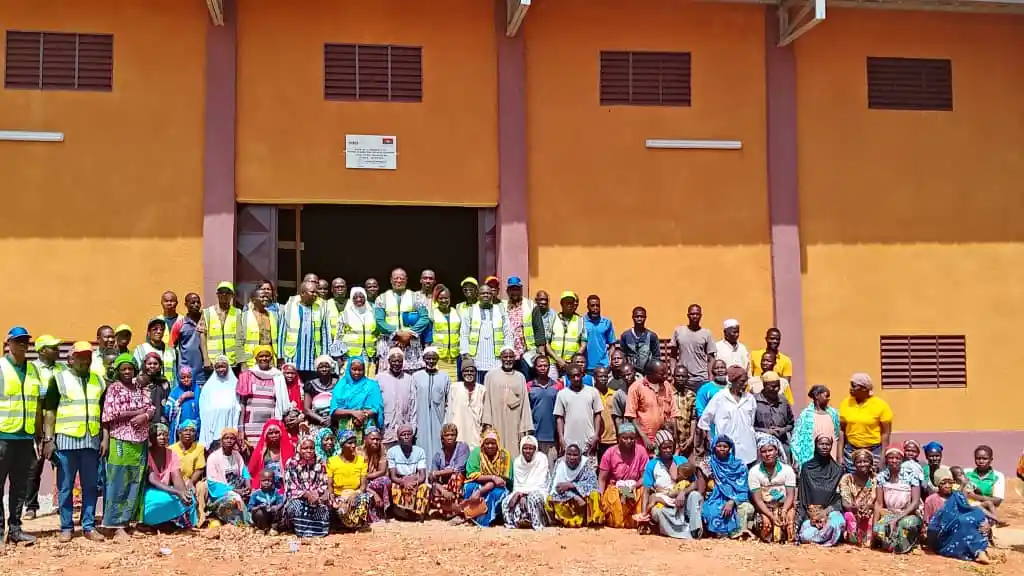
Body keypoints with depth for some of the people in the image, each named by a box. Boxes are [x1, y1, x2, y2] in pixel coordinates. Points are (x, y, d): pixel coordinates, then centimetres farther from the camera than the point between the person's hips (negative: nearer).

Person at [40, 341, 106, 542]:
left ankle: (89, 526, 14)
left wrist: (105, 437, 7)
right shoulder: (59, 378, 2)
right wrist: (48, 439, -7)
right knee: (65, 487, 3)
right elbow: (49, 411, -1)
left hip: (92, 440, 3)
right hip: (66, 440, -3)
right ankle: (66, 527, 10)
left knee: (90, 486, 7)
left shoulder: (98, 381, 13)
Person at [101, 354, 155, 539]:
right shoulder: (114, 388, -1)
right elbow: (112, 413, -12)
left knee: (135, 483, 6)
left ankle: (127, 520, 13)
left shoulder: (141, 388, 15)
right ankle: (117, 525, -3)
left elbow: (152, 409, 9)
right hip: (121, 442, -5)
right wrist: (139, 411, -8)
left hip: (140, 442, 5)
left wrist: (144, 416, -13)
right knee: (119, 484, -5)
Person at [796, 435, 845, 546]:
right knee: (806, 536, -30)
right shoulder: (806, 467, 5)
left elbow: (840, 497, 3)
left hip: (830, 511, 0)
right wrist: (810, 512, -9)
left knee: (835, 524, -36)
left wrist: (826, 511, -12)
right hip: (810, 513, 0)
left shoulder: (837, 470, 6)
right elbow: (802, 496, 5)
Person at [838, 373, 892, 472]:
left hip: (874, 451, -2)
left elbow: (885, 433, -5)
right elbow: (842, 431, 6)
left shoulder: (880, 405, -6)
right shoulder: (846, 403, 2)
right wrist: (841, 455, 2)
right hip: (851, 451, 3)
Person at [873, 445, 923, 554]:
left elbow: (916, 502, -13)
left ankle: (903, 546, -7)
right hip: (889, 514, 2)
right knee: (878, 530, -31)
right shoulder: (882, 476, 0)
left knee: (907, 523, -38)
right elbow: (879, 503, 0)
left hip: (909, 514, -2)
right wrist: (875, 524, -13)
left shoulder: (910, 474, -9)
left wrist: (897, 519, -23)